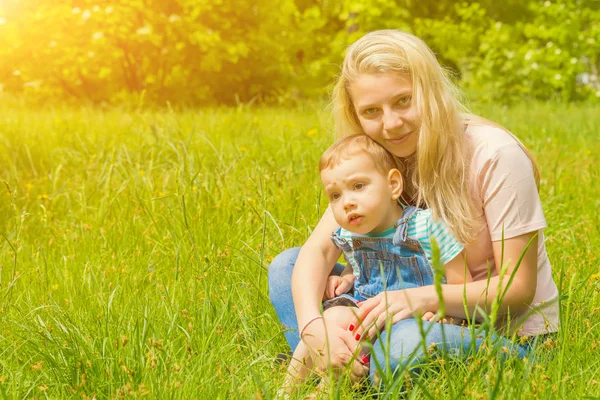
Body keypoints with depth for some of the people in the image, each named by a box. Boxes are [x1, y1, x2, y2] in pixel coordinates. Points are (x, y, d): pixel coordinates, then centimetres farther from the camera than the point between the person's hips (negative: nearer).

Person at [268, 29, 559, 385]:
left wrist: (424, 298, -36)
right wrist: (312, 325, -31)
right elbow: (317, 249, -10)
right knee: (285, 267, -3)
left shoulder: (494, 155, -21)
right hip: (425, 316, 6)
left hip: (508, 333, -6)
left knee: (405, 340, -40)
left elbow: (519, 288, -20)